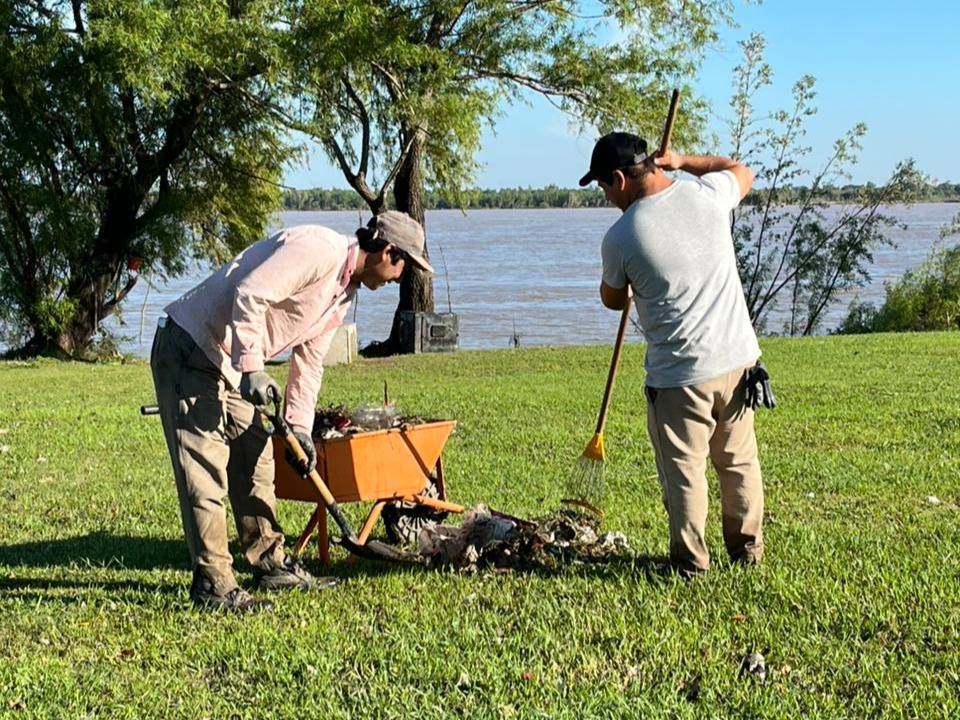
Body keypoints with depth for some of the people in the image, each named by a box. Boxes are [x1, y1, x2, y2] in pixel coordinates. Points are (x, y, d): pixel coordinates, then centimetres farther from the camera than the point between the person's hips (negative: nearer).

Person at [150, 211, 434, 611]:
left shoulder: (345, 292, 13)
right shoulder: (318, 249, -19)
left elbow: (309, 361, 18)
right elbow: (250, 295, -28)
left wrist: (299, 426, 13)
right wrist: (251, 368, -29)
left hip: (230, 366, 11)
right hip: (190, 349, -11)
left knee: (255, 463, 16)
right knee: (206, 469, -11)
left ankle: (271, 564, 27)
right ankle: (212, 585, -9)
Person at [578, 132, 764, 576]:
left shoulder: (620, 238, -13)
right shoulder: (707, 194, -4)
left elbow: (614, 300, 7)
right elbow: (741, 171, 22)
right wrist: (684, 161, 24)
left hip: (677, 375, -5)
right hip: (737, 358, 5)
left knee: (683, 470, 8)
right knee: (739, 460, 19)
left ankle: (691, 561, 14)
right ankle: (748, 550, 31)